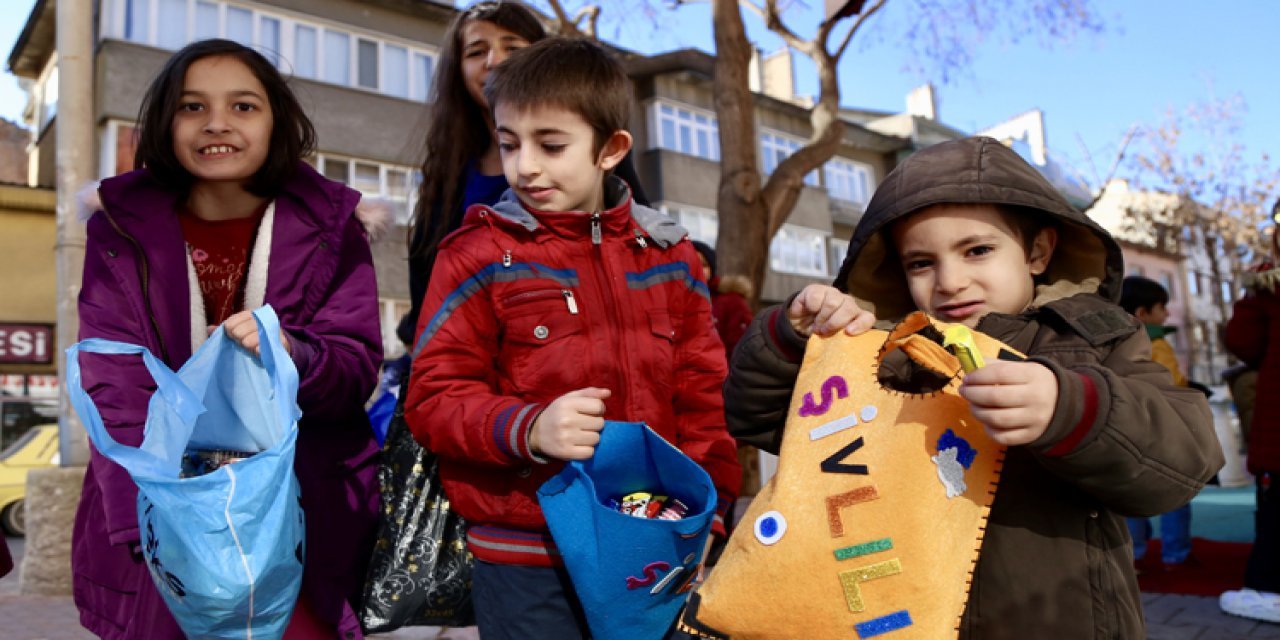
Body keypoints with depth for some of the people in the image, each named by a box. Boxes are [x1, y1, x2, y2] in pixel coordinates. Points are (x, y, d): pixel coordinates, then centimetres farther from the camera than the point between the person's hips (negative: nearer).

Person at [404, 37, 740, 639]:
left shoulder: (668, 256, 6)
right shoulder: (479, 256, -5)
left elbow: (702, 399, 10)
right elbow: (433, 398, -6)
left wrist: (705, 516, 4)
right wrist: (529, 427, -23)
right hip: (524, 562, -3)